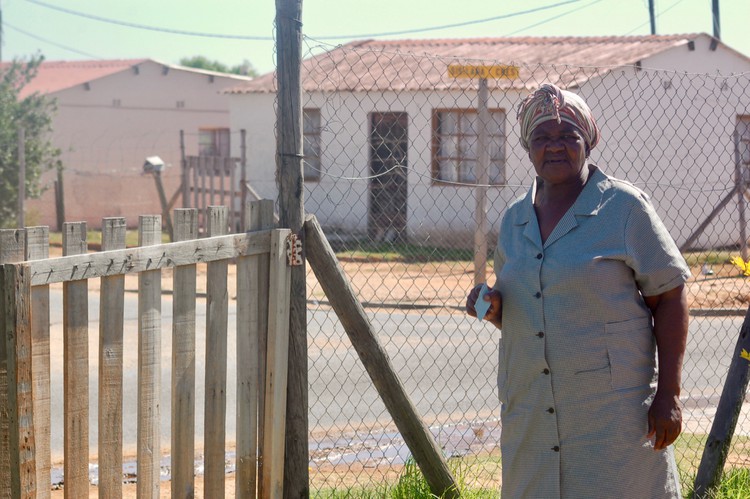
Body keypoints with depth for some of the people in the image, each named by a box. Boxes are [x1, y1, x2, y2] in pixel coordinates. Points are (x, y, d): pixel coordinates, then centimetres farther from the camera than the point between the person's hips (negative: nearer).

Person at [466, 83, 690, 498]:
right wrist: (491, 308, -1)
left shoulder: (624, 207, -3)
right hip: (530, 415, 5)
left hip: (612, 413, -5)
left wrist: (668, 395, -11)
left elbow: (669, 300, -5)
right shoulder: (514, 219, 13)